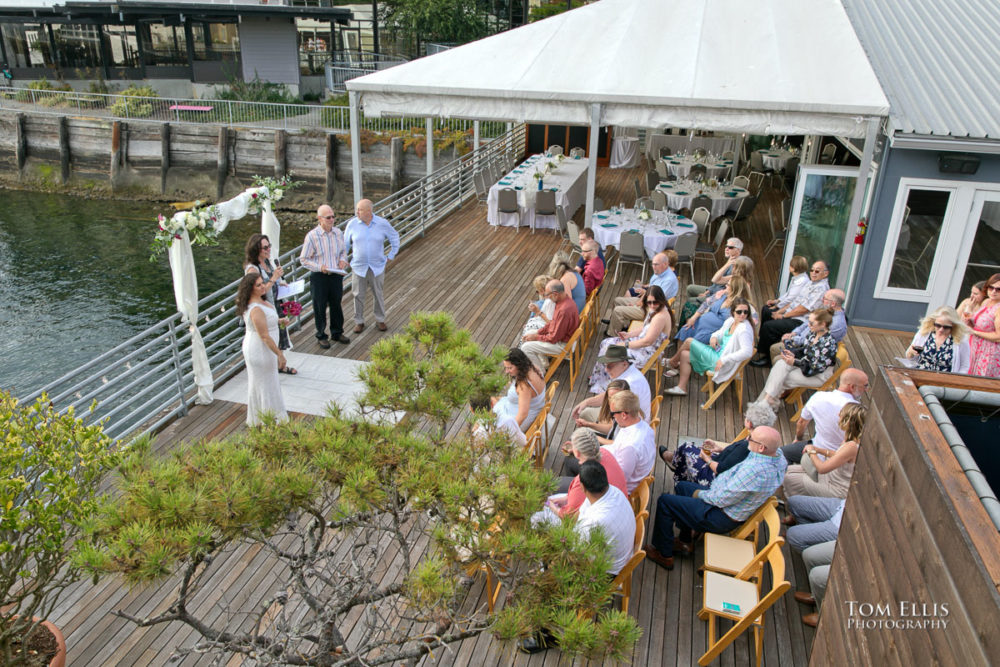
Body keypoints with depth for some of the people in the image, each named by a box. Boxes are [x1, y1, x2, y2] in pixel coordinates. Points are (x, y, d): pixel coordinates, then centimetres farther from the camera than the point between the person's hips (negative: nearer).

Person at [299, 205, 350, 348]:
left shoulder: (338, 233, 1)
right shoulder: (312, 236, -14)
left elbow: (343, 250, 16)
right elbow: (304, 259, -9)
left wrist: (343, 260, -5)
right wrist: (319, 267, -22)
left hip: (336, 275, 4)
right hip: (319, 277, -4)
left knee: (336, 304, 17)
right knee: (320, 307, 8)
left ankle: (337, 332, 35)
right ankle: (321, 336, 25)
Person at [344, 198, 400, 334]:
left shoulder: (382, 223, -8)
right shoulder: (352, 224, -6)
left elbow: (394, 237, 8)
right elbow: (345, 243, 6)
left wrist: (391, 255, 7)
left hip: (377, 266, 0)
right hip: (359, 267, 0)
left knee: (378, 294, 11)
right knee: (358, 295, 7)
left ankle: (380, 320, 27)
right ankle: (359, 322, 21)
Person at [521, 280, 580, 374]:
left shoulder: (564, 310, -34)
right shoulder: (564, 299, -4)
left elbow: (554, 338, -26)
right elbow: (553, 322, 10)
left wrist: (536, 337, -12)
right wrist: (537, 333, 2)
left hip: (563, 344, -10)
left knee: (526, 347, -11)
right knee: (527, 337, 16)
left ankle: (541, 374, 6)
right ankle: (544, 363, 25)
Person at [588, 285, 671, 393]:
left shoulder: (661, 317, -29)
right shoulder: (654, 310, 2)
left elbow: (648, 341, -27)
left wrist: (625, 344, -19)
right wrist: (629, 335, 2)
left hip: (647, 352, -10)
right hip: (641, 342, 10)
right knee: (607, 343, 8)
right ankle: (597, 376, 19)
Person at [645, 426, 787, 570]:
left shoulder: (754, 470, -38)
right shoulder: (778, 457, -9)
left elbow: (721, 500, -28)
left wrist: (700, 494, -8)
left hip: (722, 518, -10)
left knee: (665, 501, -2)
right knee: (681, 486, 25)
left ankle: (664, 555, 14)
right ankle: (685, 542, 33)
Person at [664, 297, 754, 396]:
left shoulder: (745, 329, -21)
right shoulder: (730, 320, 5)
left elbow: (747, 352, -32)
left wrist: (724, 360, -32)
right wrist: (714, 337, -4)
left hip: (720, 360, -9)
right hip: (718, 352, 9)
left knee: (689, 341, -4)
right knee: (685, 354, 8)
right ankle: (682, 388, 14)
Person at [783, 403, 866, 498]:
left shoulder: (851, 446, -36)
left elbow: (822, 468, -30)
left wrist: (812, 452, -12)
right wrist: (818, 450, 4)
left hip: (836, 491, -9)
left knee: (788, 478, -5)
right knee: (788, 470, 11)